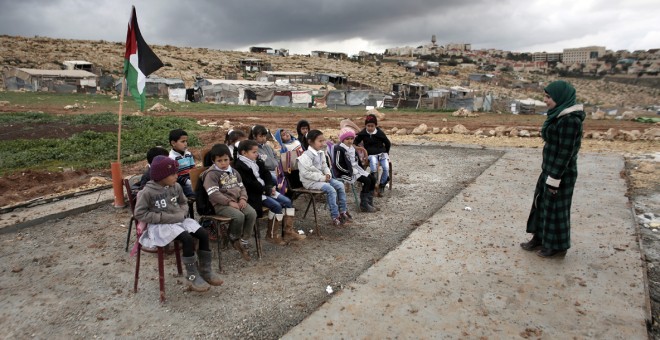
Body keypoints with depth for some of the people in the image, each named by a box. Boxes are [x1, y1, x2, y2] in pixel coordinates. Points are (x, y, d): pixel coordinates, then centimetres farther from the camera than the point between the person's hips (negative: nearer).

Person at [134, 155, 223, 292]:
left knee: (203, 234, -12)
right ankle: (193, 277, -14)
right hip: (160, 225, -6)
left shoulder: (176, 186, 3)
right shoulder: (147, 192, -14)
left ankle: (205, 270, 2)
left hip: (178, 220, 7)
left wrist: (181, 213, -5)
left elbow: (184, 203, 18)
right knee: (188, 239, -28)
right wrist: (165, 217, -19)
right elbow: (139, 214, -14)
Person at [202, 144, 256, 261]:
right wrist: (230, 202, -19)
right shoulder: (212, 174, -5)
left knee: (252, 213, -19)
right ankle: (234, 238, 1)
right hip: (221, 204, -6)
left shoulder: (234, 172, 17)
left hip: (237, 201, 7)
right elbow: (213, 194, -15)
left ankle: (243, 242, -6)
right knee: (239, 216, -31)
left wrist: (243, 198, -3)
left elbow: (242, 187, 18)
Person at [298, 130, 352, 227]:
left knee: (340, 185, -5)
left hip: (322, 178, 9)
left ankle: (343, 211, 6)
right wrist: (322, 178, -23)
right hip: (310, 181, -9)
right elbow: (305, 173, -23)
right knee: (331, 189, -27)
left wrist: (327, 174, -4)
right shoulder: (305, 156, -19)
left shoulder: (321, 153, 8)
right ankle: (335, 217, -18)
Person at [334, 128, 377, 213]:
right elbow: (338, 164, -18)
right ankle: (364, 205, -13)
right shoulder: (339, 149, -12)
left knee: (372, 179, -4)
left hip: (356, 169, 9)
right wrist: (351, 171, -19)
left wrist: (360, 169, 6)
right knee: (367, 181, -22)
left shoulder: (352, 149, 16)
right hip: (346, 172, -9)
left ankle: (369, 202, 1)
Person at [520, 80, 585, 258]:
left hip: (561, 173, -9)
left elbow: (565, 152, -23)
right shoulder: (560, 115, 7)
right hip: (549, 169, 9)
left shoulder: (570, 120, -22)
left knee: (556, 208, 5)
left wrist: (554, 179, -20)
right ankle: (540, 237, 33)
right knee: (541, 203, 18)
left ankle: (558, 246, 21)